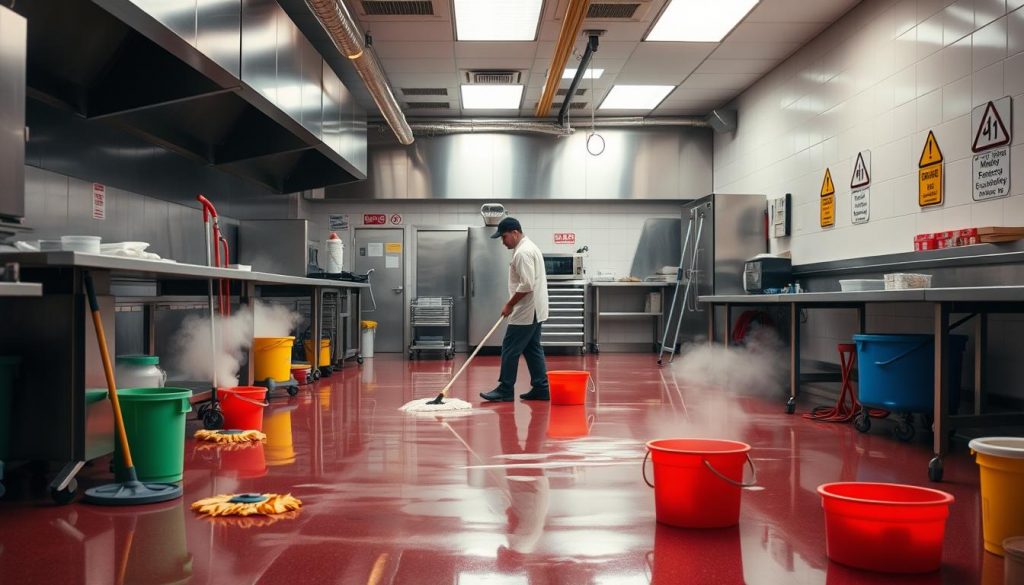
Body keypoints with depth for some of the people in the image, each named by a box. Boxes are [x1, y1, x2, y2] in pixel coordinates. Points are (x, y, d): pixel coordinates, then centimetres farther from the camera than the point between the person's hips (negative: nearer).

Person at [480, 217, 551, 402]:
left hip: (525, 313, -10)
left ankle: (505, 390, 0)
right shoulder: (529, 247, 16)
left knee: (510, 349, -5)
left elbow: (526, 285, -25)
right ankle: (541, 388, 12)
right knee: (533, 350, 11)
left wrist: (509, 305, -15)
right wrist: (513, 304, 21)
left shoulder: (523, 252, -18)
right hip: (534, 311, 10)